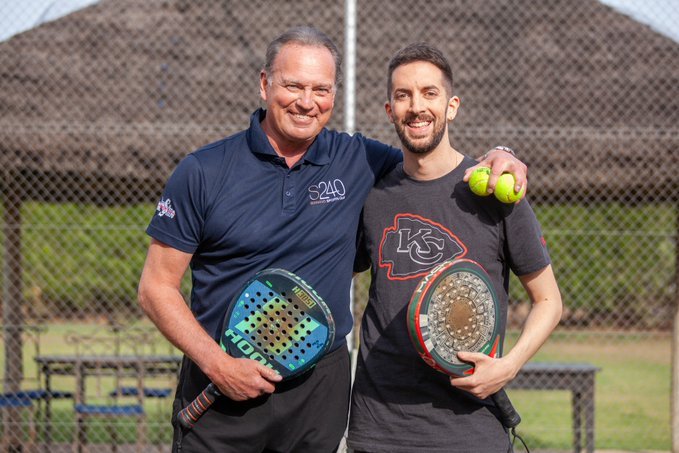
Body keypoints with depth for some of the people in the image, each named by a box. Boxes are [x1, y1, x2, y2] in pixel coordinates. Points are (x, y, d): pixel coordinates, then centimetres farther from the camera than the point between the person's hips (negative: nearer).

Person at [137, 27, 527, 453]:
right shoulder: (203, 173, -6)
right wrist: (218, 364, -14)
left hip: (320, 386, 2)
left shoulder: (359, 161, 1)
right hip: (219, 387, -2)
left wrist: (495, 160, -7)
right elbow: (156, 287, -3)